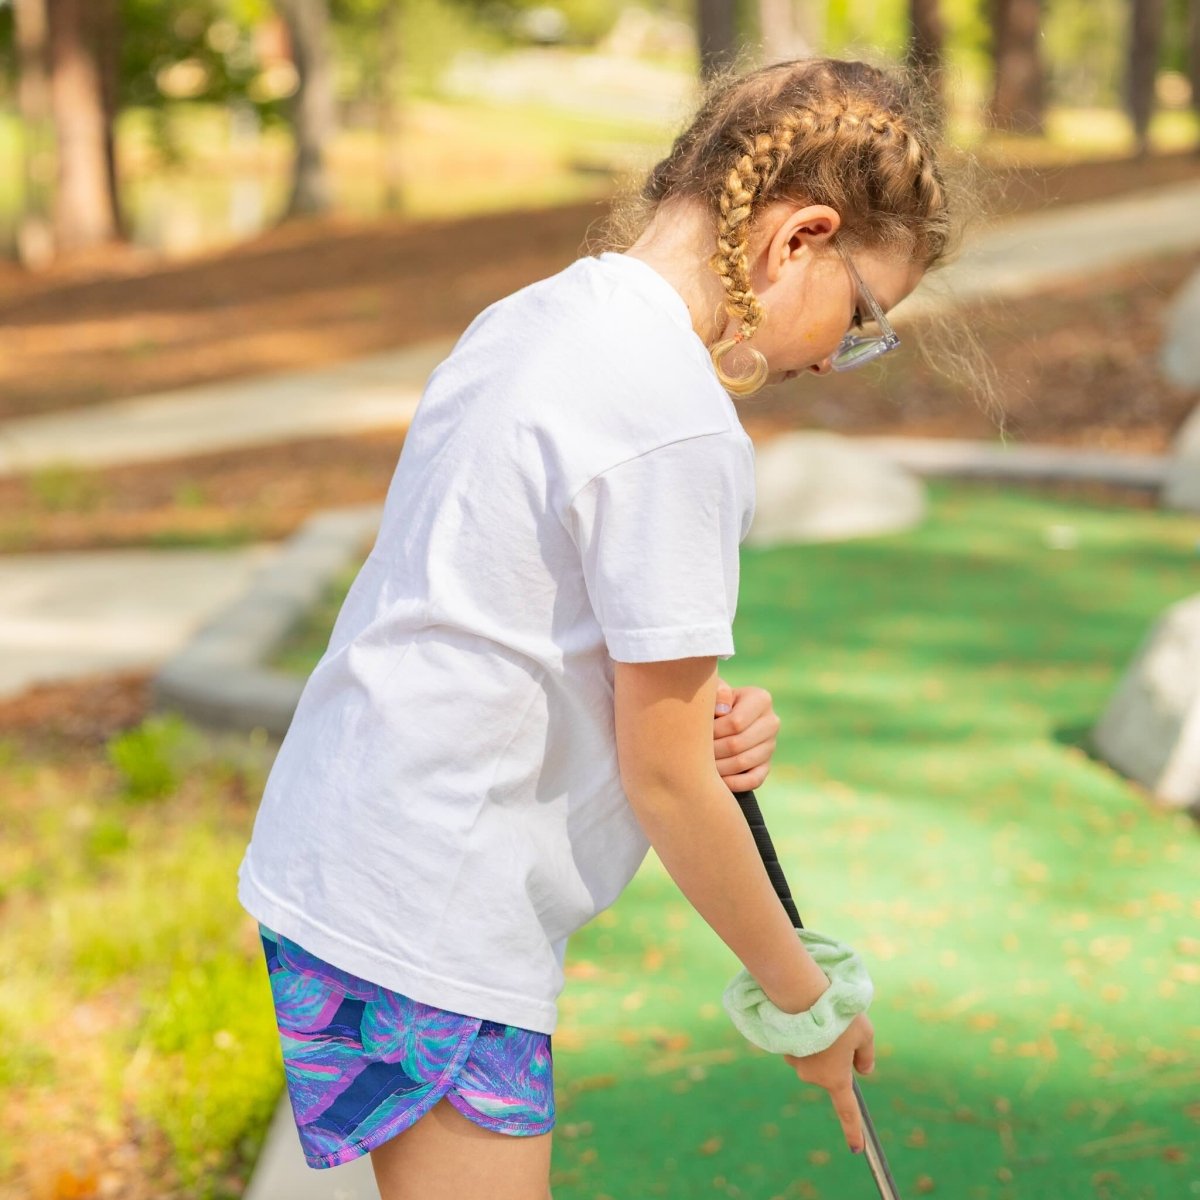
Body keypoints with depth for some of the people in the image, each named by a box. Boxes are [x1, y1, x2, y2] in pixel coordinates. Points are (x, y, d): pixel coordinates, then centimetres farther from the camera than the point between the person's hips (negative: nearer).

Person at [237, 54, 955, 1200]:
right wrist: (803, 998, -1)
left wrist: (698, 718, -1)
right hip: (430, 925, -9)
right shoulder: (678, 419, -19)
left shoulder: (531, 318, 8)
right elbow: (664, 782, -15)